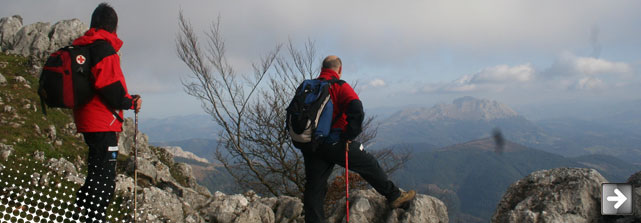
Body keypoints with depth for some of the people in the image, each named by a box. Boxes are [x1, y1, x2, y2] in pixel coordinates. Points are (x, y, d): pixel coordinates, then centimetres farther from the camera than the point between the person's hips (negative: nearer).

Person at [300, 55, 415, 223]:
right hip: (333, 143, -5)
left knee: (314, 188, 9)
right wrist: (348, 136, -11)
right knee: (369, 165, 13)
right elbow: (357, 111, -22)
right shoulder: (340, 87, -7)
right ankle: (395, 197, 25)